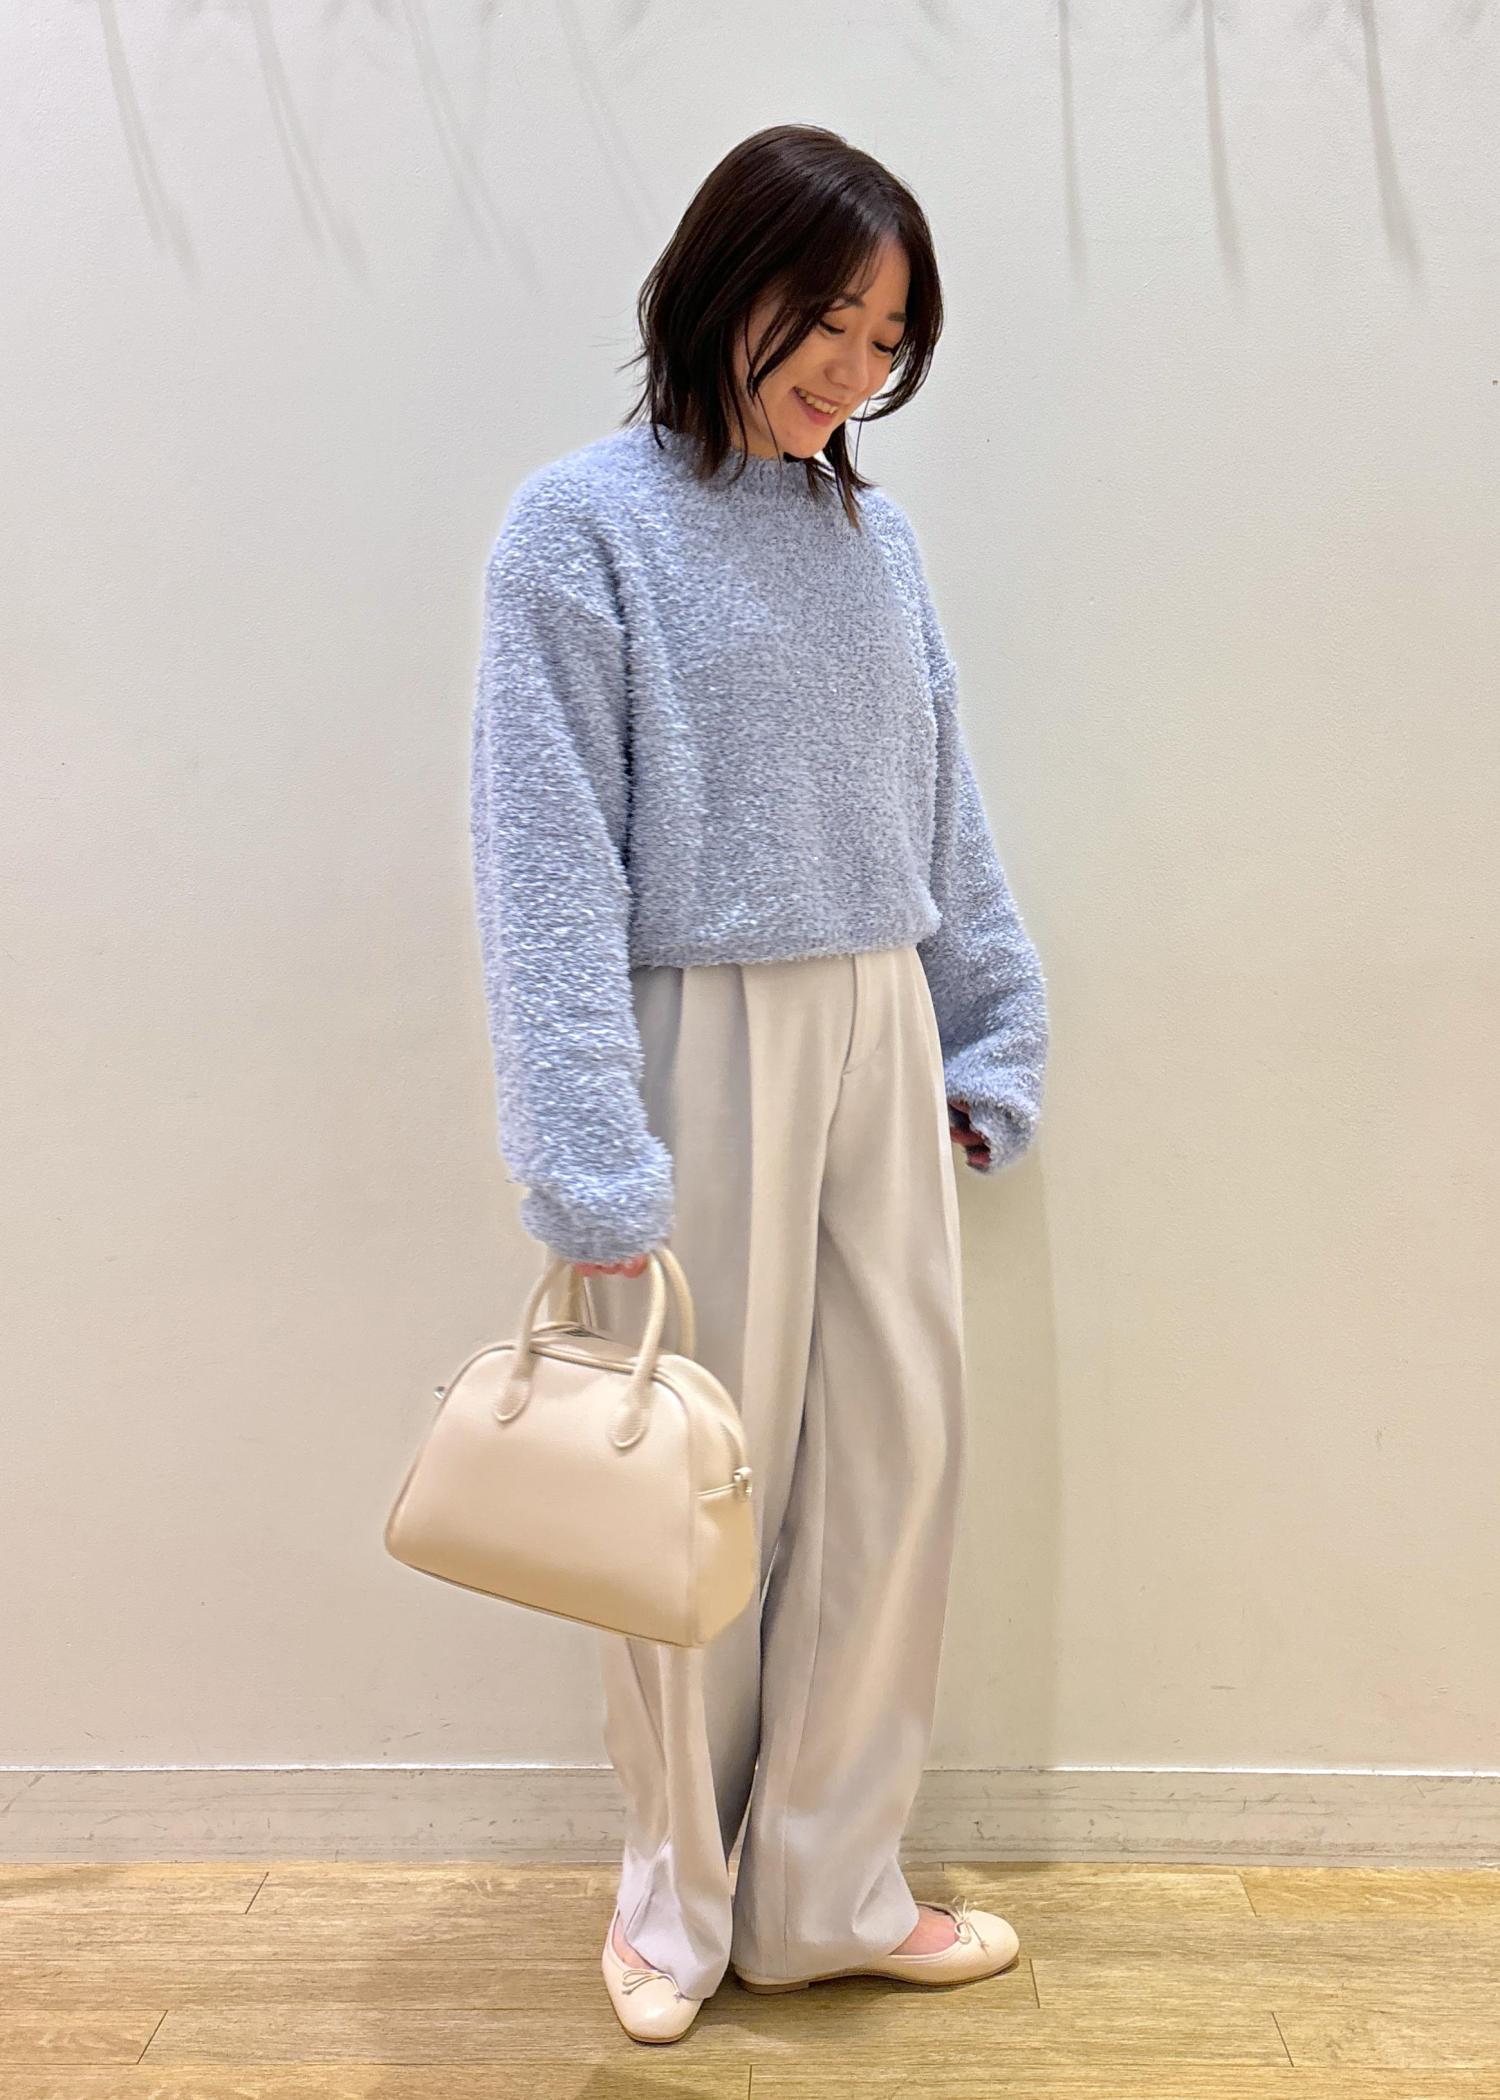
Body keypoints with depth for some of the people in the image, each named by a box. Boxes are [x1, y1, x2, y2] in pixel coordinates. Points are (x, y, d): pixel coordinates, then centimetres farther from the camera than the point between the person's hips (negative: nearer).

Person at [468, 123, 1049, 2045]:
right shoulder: (584, 524, -5)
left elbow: (943, 812, 13)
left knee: (898, 1456, 9)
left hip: (879, 1046, 6)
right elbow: (548, 860, -12)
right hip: (701, 1047, -5)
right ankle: (681, 1891, 32)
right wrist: (591, 1165, -18)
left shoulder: (871, 531, 11)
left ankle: (828, 1886, 29)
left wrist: (990, 1048, 11)